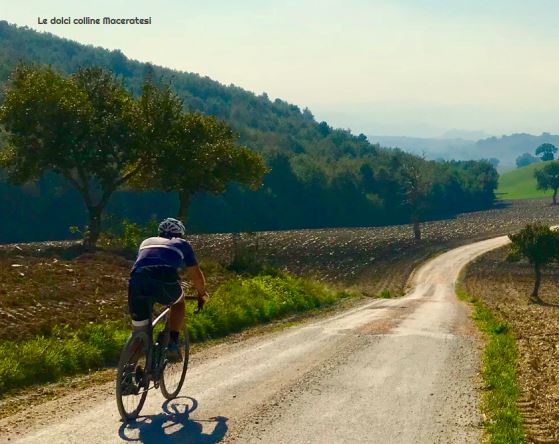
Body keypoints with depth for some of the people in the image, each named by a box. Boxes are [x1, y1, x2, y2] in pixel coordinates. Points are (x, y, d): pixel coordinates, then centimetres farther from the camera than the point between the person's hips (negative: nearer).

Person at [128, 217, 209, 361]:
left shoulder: (147, 242, 39)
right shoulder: (182, 244, 30)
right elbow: (196, 275, 33)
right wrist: (202, 293, 52)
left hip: (138, 282, 2)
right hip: (165, 281, -2)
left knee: (139, 326, 17)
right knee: (179, 301, 31)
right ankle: (173, 343, 18)